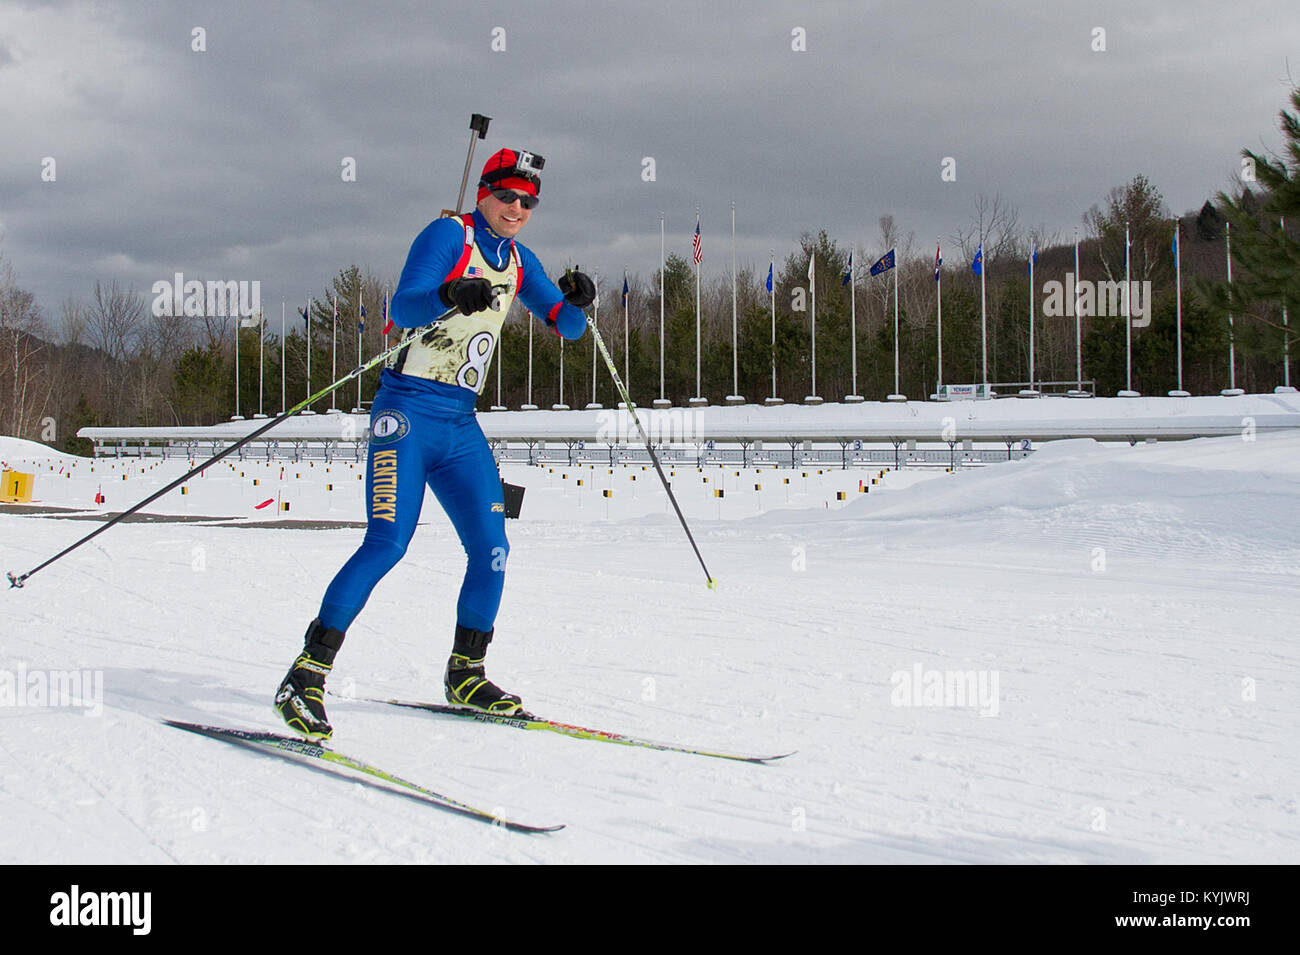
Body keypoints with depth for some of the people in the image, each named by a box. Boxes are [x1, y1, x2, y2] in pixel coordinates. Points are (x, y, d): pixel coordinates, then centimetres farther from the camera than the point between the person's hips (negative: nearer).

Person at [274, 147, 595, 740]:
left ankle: (465, 675, 21)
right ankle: (305, 679, -17)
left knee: (491, 551, 2)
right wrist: (450, 296, -40)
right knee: (387, 543, -19)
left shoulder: (517, 261, 15)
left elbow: (567, 326, 17)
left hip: (461, 425, 7)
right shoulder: (449, 235, -6)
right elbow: (403, 306, -19)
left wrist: (576, 302, -7)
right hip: (409, 410, -7)